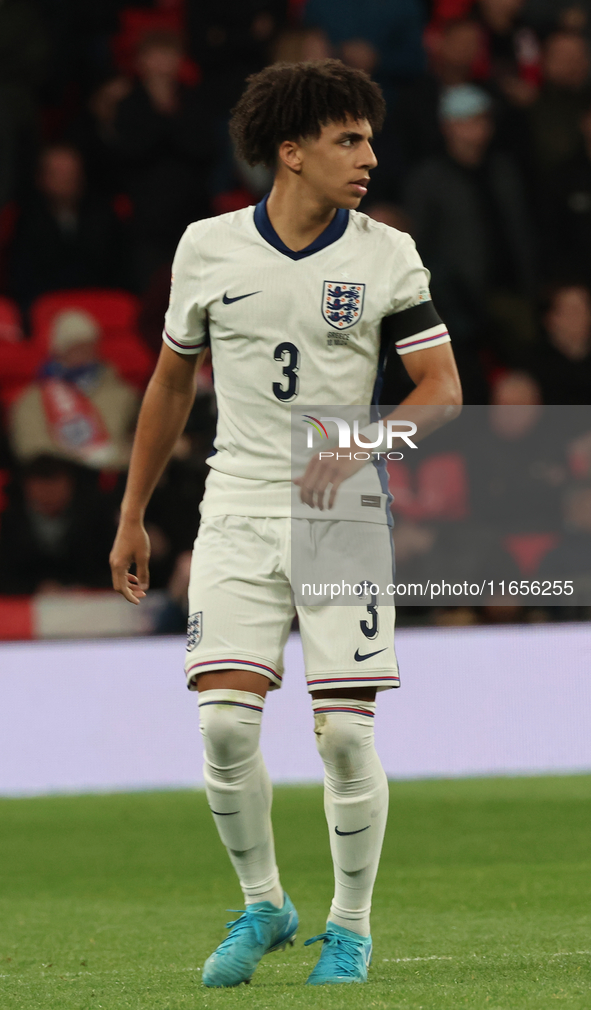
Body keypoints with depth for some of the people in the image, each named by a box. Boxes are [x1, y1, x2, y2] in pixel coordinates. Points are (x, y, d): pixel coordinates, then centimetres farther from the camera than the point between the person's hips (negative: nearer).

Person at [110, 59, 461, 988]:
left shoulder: (386, 256, -1)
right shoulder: (208, 248, 3)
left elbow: (443, 390, -3)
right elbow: (171, 382, 15)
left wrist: (355, 443, -20)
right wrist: (132, 516, 17)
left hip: (345, 515, -1)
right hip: (238, 515, 1)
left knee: (346, 732, -6)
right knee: (225, 722, -11)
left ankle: (352, 926, 12)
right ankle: (263, 905, 12)